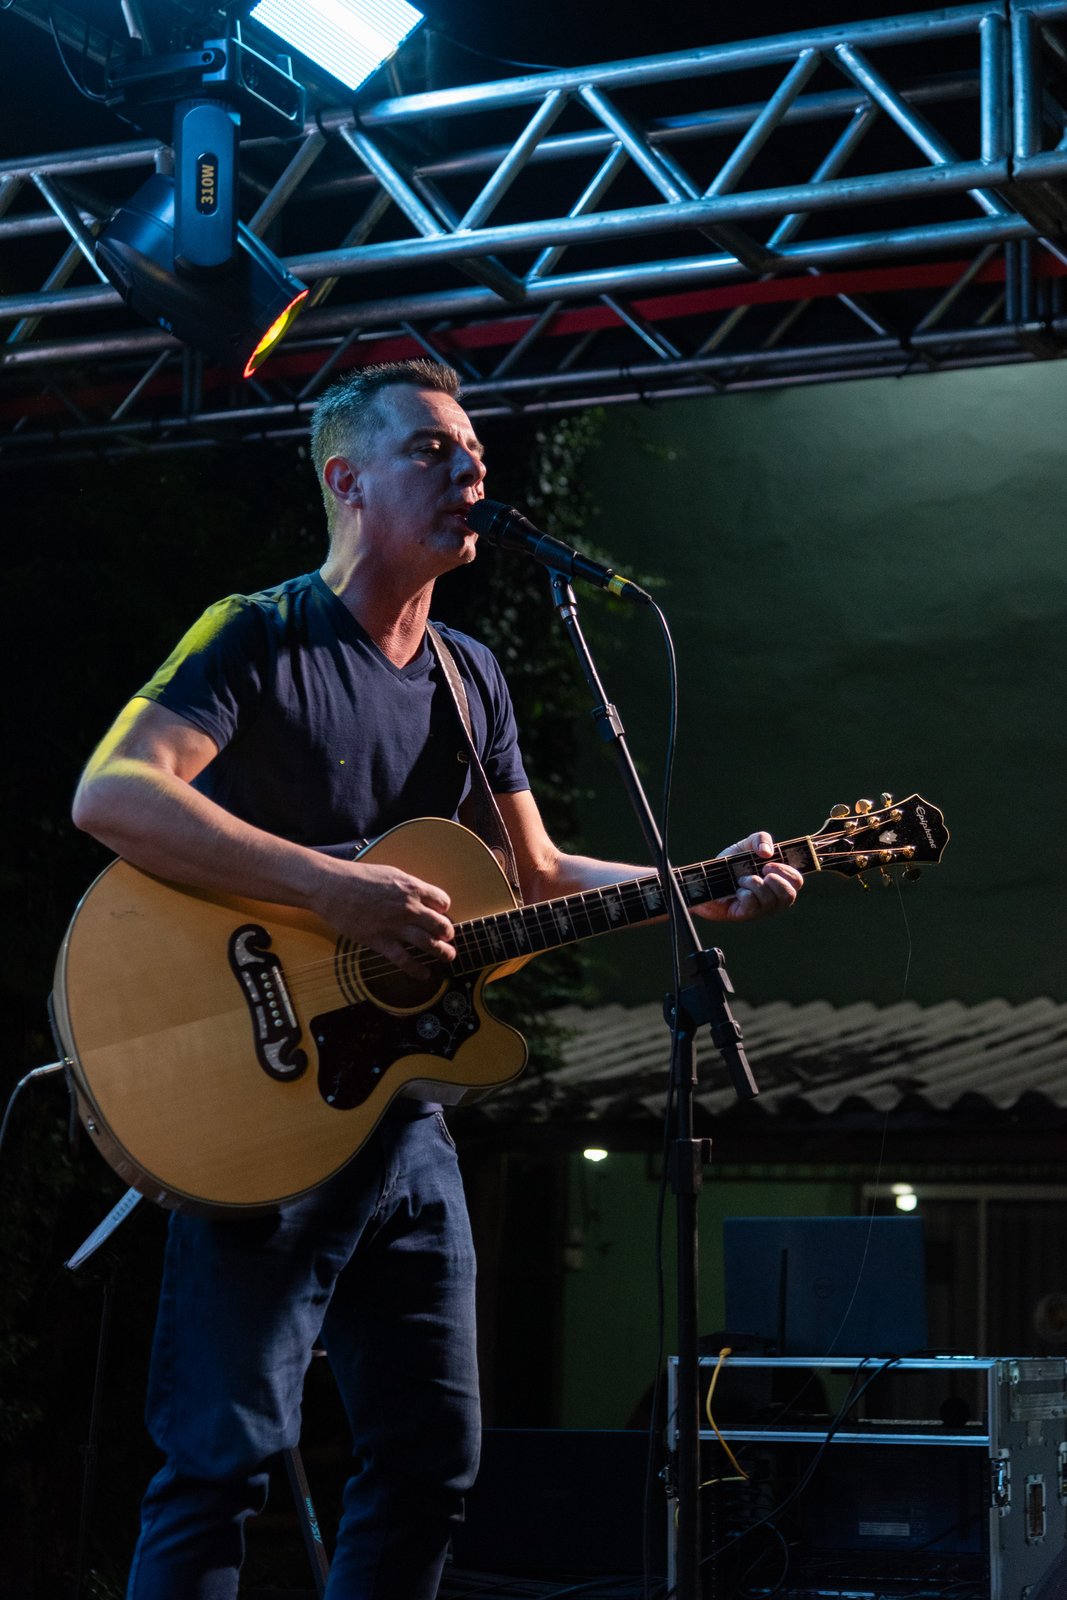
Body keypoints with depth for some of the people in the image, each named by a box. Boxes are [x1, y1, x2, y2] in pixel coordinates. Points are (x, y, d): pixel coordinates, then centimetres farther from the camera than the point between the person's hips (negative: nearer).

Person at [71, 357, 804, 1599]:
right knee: (225, 1459, -7)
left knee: (432, 1453, 9)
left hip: (401, 1111, 7)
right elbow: (110, 795, -23)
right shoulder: (259, 637, -8)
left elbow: (535, 877, 22)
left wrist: (702, 893, 9)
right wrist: (334, 887, -28)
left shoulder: (470, 681, 15)